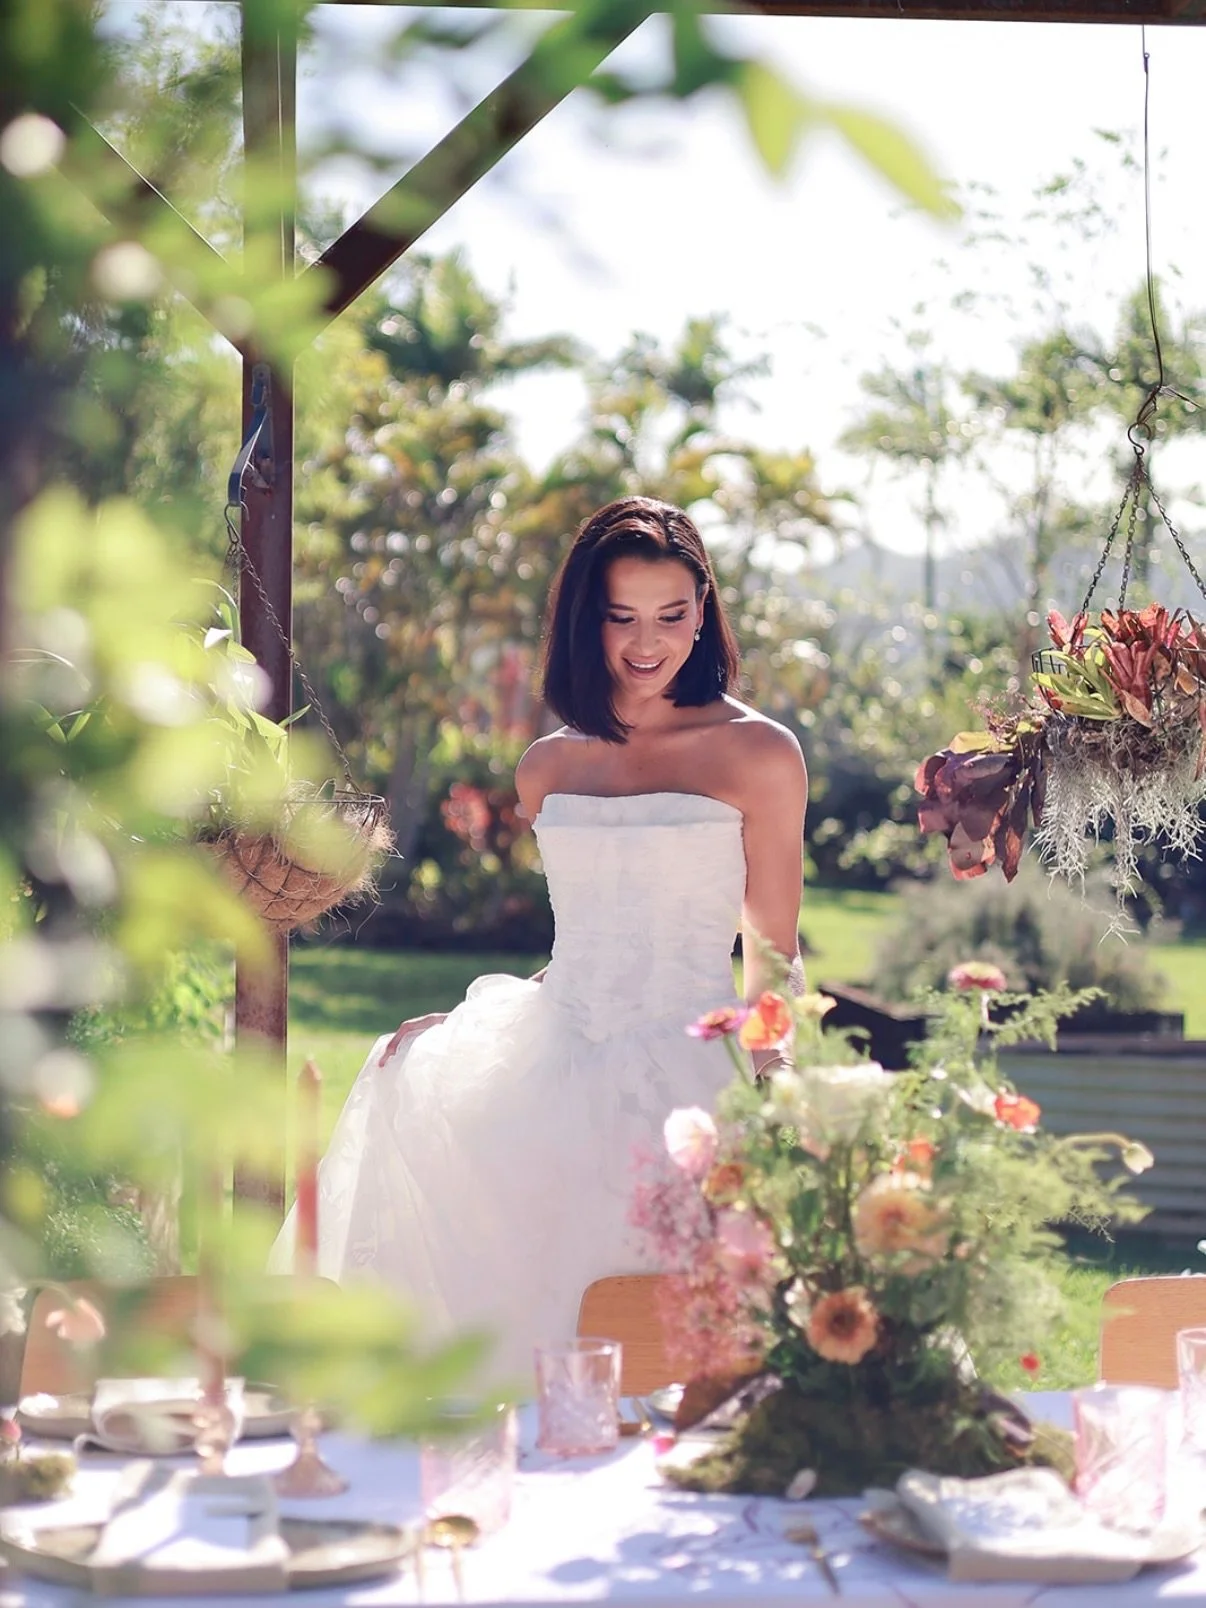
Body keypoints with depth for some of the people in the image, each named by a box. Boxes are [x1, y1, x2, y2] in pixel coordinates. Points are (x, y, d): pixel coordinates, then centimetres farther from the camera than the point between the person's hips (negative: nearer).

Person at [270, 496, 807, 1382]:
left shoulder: (758, 754, 4)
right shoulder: (550, 767, 17)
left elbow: (773, 964, 4)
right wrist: (462, 1021, 8)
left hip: (686, 1073, -5)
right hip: (557, 1058, 5)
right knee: (416, 1093, -26)